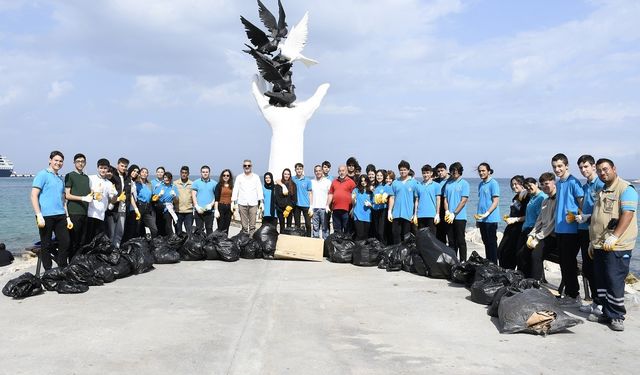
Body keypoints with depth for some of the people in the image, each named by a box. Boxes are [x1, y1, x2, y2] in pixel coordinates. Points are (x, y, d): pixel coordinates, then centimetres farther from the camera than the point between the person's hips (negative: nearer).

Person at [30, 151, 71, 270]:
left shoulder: (61, 178, 18)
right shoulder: (43, 174, -2)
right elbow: (34, 196, -9)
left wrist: (68, 217, 17)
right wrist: (39, 216, -16)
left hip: (60, 216, 6)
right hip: (46, 216, -6)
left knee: (65, 242, 3)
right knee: (46, 245, 2)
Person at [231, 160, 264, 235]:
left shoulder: (256, 177, 12)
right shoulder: (239, 177, 12)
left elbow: (259, 190, 8)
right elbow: (235, 190, 8)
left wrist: (261, 202, -1)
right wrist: (233, 202, -1)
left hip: (253, 203, 0)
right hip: (242, 203, 0)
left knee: (252, 225, -4)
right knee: (244, 224, 0)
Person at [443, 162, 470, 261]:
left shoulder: (464, 183, -2)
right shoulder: (448, 183, 12)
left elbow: (463, 201, -8)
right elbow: (445, 199, 11)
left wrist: (454, 214, -13)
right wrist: (447, 212, -6)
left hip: (460, 217, -4)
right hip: (449, 218, 4)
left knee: (460, 241, -1)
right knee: (451, 241, 9)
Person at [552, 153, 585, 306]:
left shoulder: (573, 182, -12)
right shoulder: (558, 183, 13)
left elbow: (582, 203, -12)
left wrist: (577, 216, -22)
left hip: (571, 230, -8)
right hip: (560, 229, 8)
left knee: (569, 263, -3)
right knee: (563, 263, 12)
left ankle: (574, 296, 7)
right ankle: (568, 294, 22)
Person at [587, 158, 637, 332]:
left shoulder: (625, 189, -7)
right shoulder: (601, 192, 21)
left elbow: (628, 214, -18)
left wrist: (614, 237, -26)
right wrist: (593, 241, 23)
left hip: (616, 246, -8)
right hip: (599, 245, 9)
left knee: (614, 282, -6)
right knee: (601, 281, 11)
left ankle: (617, 317, 4)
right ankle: (607, 313, 20)